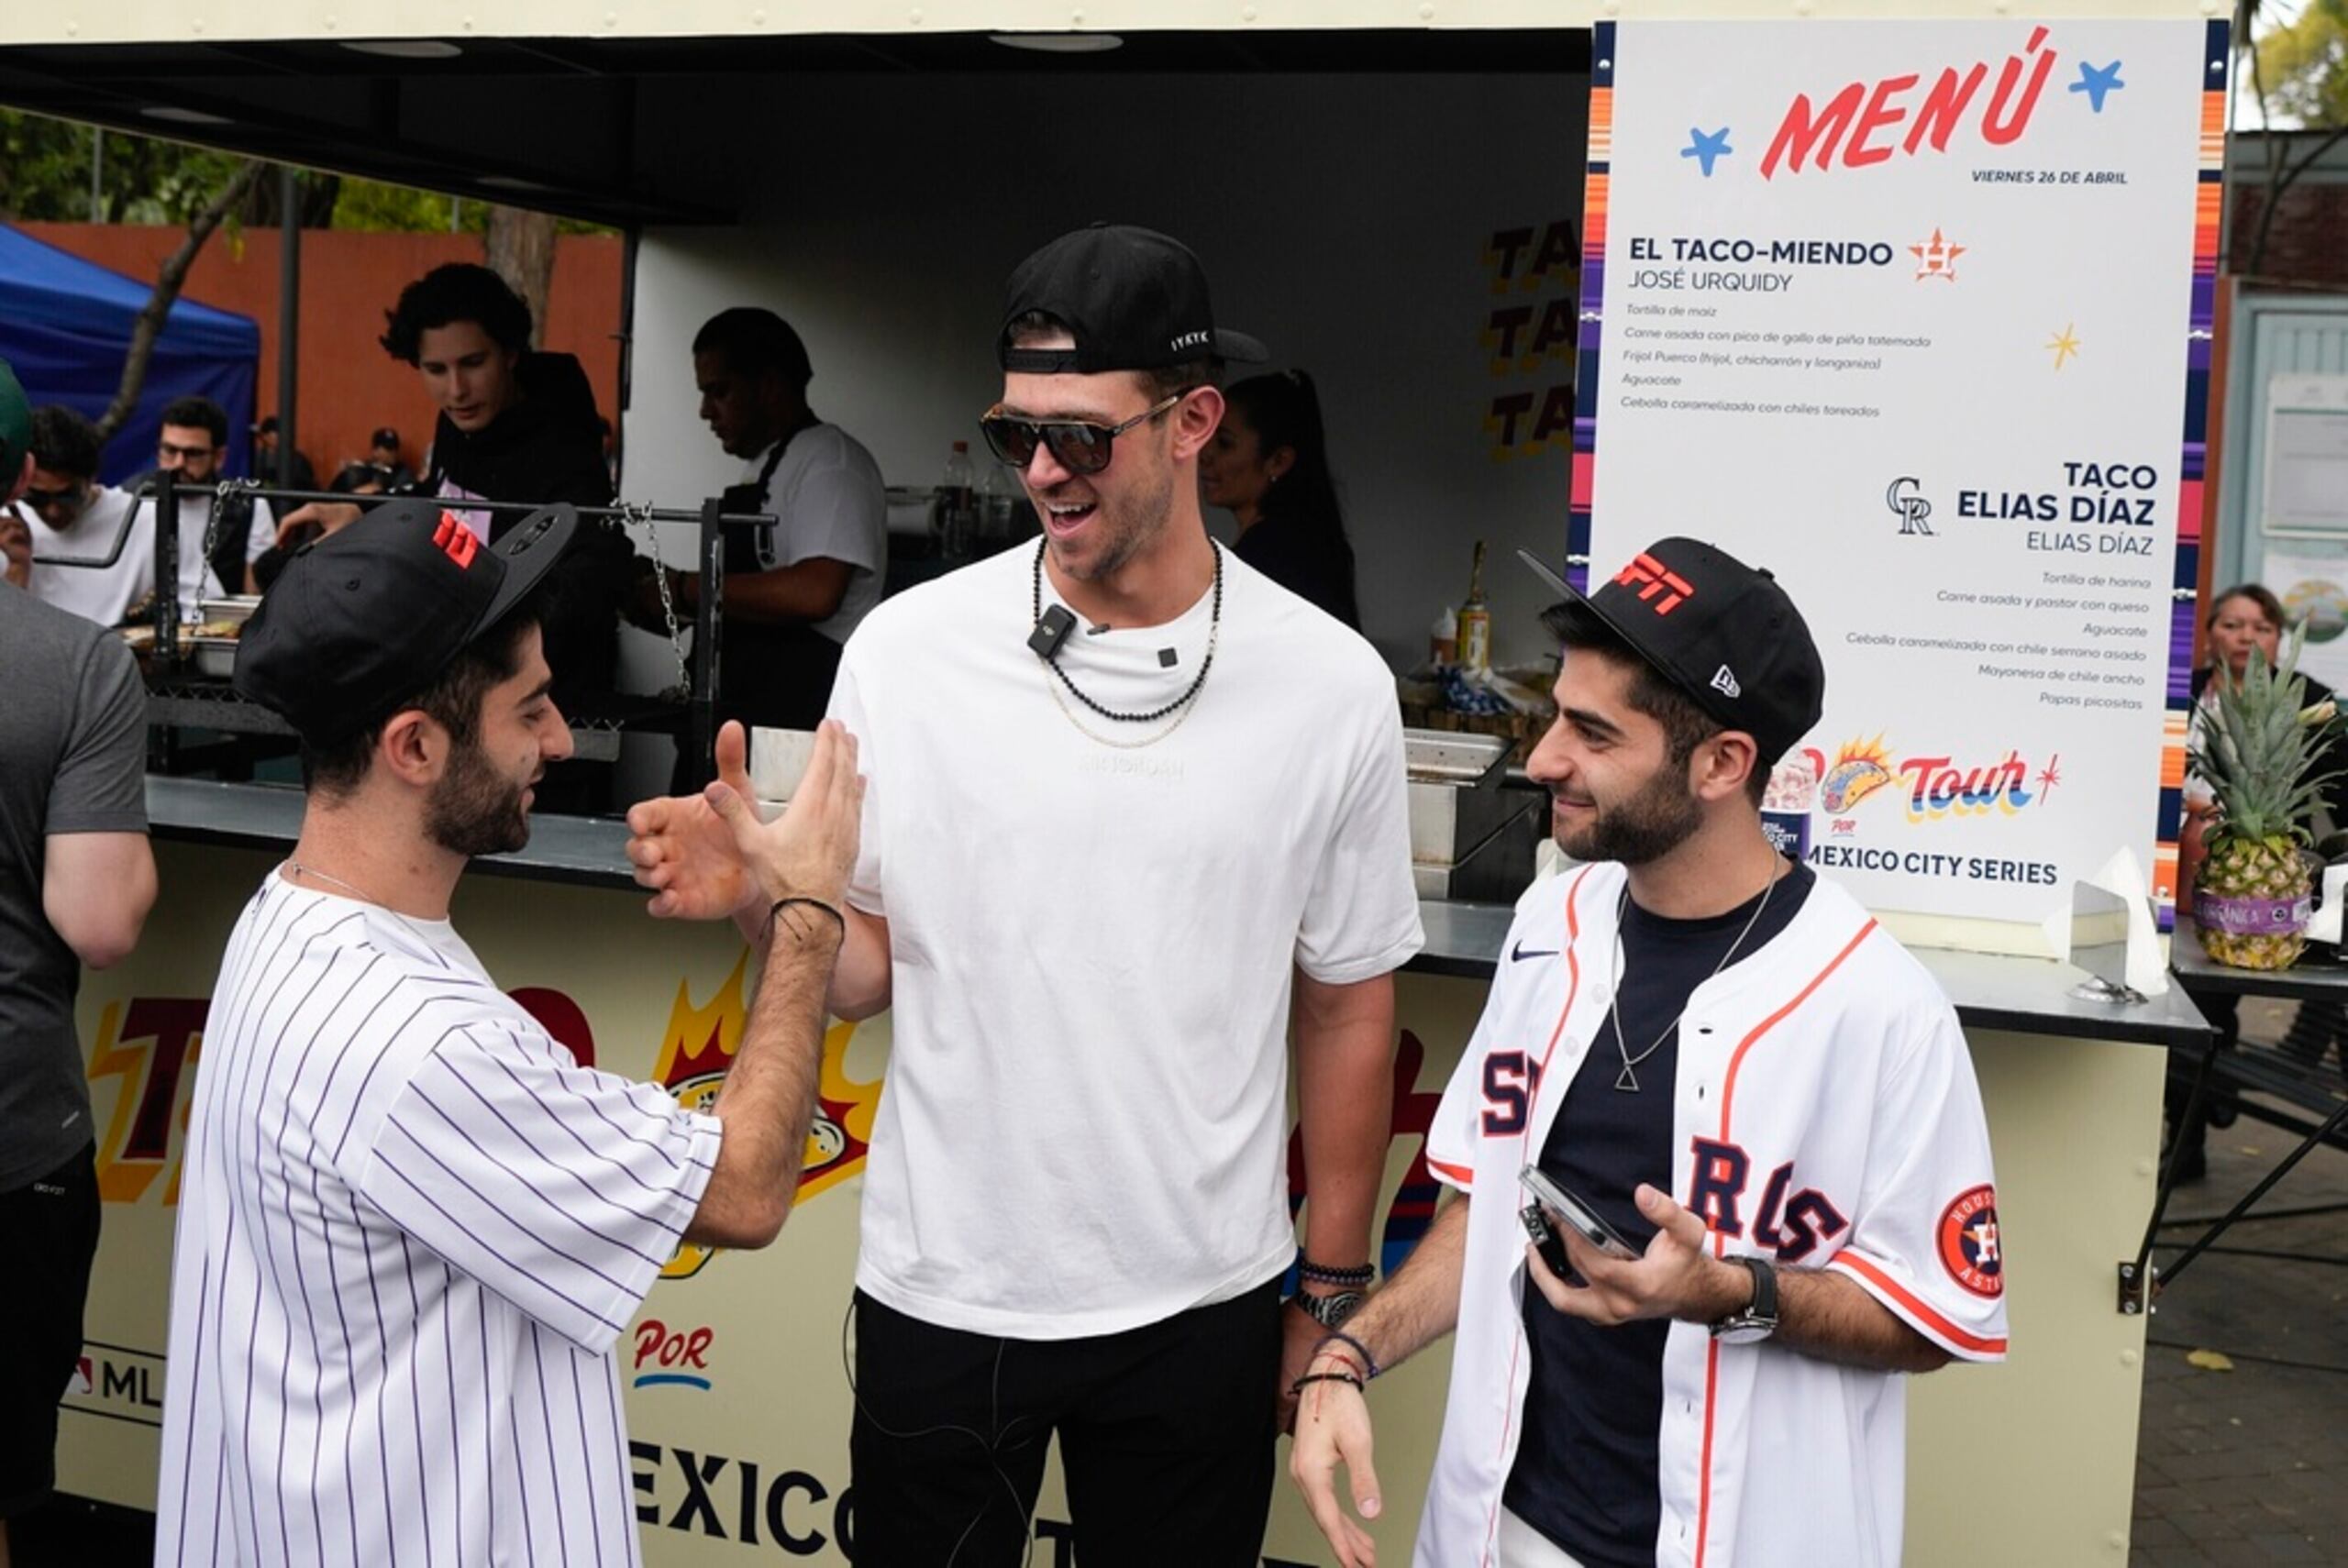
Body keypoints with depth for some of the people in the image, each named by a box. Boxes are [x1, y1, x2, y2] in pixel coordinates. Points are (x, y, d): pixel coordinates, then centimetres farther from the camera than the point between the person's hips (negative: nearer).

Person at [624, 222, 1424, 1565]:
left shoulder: (1332, 685, -6)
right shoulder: (908, 649, -7)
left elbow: (1347, 1009, 2)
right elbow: (869, 965, 1)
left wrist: (1332, 1290, 5)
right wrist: (759, 895, -20)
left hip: (1201, 1308, 0)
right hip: (942, 1298, 0)